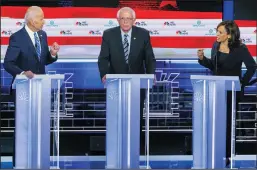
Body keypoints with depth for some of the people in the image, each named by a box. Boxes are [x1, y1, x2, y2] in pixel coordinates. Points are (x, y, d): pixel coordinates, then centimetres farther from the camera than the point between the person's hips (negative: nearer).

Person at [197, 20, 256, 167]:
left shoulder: (240, 49, -14)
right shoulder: (216, 46, 0)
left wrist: (242, 83, -9)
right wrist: (203, 59, -7)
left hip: (231, 91, -4)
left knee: (227, 122, 5)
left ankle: (226, 155, 15)